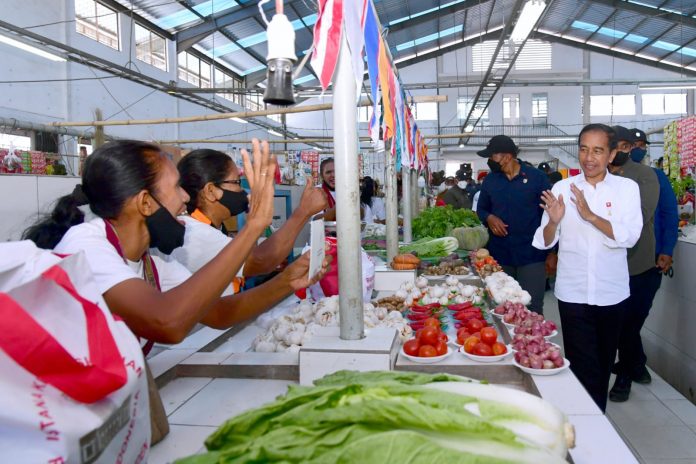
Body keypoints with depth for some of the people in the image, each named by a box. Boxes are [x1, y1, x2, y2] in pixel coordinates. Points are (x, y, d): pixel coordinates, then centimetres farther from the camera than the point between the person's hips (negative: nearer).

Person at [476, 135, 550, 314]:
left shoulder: (536, 177, -4)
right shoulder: (490, 180, 7)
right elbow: (481, 209, 18)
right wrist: (489, 218, -7)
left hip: (531, 255, -3)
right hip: (499, 255, 4)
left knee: (532, 309, -3)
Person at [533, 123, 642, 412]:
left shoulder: (626, 188, 1)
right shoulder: (562, 188, 0)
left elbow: (629, 236, -13)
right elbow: (545, 242, -1)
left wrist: (590, 216, -25)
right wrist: (553, 222, -22)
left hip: (611, 293, 1)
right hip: (573, 293, -1)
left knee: (603, 365, 16)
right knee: (584, 368, -4)